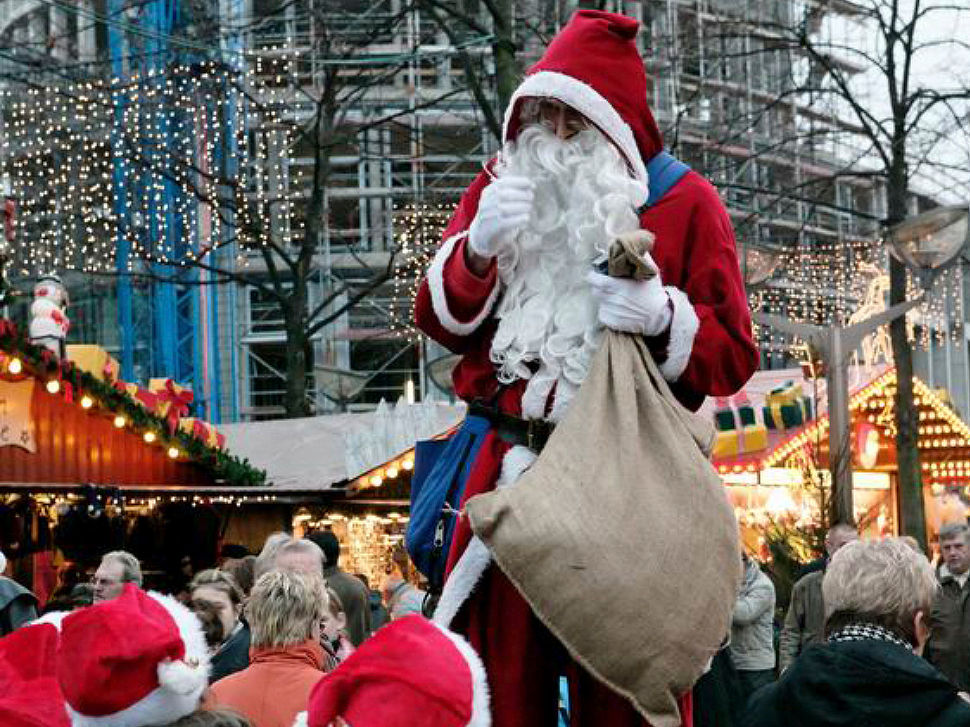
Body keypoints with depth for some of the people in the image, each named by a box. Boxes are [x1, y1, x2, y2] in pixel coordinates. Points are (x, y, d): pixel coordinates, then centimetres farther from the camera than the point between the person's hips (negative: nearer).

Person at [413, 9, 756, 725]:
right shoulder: (502, 185, 13)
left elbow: (732, 355, 1)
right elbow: (439, 319, 10)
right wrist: (478, 247, -8)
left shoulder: (685, 201, 4)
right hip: (509, 466, 3)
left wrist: (661, 316, -18)